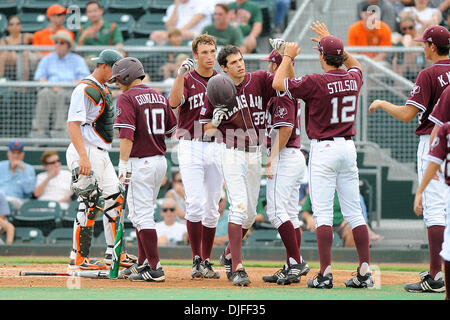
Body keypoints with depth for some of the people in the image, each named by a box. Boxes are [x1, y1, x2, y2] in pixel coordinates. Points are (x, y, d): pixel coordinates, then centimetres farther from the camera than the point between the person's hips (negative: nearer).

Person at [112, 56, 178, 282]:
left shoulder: (127, 98, -10)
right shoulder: (159, 97, 13)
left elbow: (127, 134, -20)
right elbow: (174, 130, 14)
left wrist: (123, 165, -20)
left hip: (141, 162, -8)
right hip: (160, 161, 8)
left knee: (142, 215, -6)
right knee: (139, 214, 20)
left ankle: (155, 269, -10)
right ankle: (143, 263, 22)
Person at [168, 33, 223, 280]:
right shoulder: (187, 79, -1)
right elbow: (174, 102, -21)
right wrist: (181, 73, -31)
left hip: (216, 148, 4)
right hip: (191, 147, -4)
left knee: (212, 208, 6)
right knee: (195, 204, -14)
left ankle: (206, 261, 13)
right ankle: (196, 260, -8)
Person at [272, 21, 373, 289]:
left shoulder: (316, 83, -14)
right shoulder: (353, 79, 4)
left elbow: (278, 83, -9)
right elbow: (355, 64, 29)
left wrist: (288, 57, 5)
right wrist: (332, 41, 33)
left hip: (323, 149, -5)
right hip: (349, 147, 5)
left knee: (323, 213, -5)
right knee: (354, 212, 7)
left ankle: (325, 274, -10)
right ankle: (365, 272, 3)